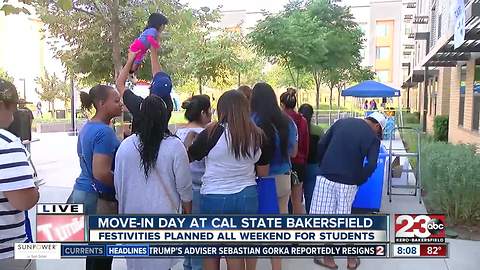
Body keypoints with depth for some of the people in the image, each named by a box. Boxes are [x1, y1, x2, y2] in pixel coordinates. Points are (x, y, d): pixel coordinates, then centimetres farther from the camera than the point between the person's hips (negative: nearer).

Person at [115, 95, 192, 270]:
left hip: (132, 211, 3)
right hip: (163, 212, -3)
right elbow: (183, 184, -7)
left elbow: (118, 183, 6)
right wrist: (187, 208, 9)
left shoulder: (125, 145, -3)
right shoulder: (174, 145, -12)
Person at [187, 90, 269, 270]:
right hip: (247, 197, 3)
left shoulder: (212, 133, -13)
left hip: (214, 198, -3)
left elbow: (188, 157, 2)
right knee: (237, 254, 13)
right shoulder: (257, 135, -1)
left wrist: (189, 138, 20)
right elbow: (263, 173, 7)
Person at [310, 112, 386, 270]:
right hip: (348, 182, 0)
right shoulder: (373, 137, 2)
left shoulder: (342, 122, 10)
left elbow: (321, 145, 6)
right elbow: (371, 165, -10)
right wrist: (358, 181, 3)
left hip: (326, 176, 1)